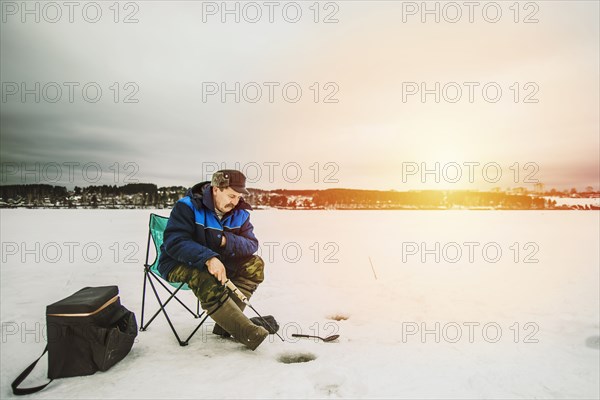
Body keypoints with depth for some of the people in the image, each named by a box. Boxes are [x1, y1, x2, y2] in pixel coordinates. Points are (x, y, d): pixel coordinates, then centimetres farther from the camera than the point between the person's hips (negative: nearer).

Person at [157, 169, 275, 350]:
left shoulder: (240, 213, -1)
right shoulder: (187, 206, -16)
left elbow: (251, 244, -7)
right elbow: (174, 242, -27)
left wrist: (226, 241, -28)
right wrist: (208, 258, -43)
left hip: (217, 262, 6)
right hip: (179, 264, -6)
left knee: (254, 264, -13)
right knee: (207, 281, -37)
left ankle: (226, 322, -21)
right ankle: (248, 332, -31)